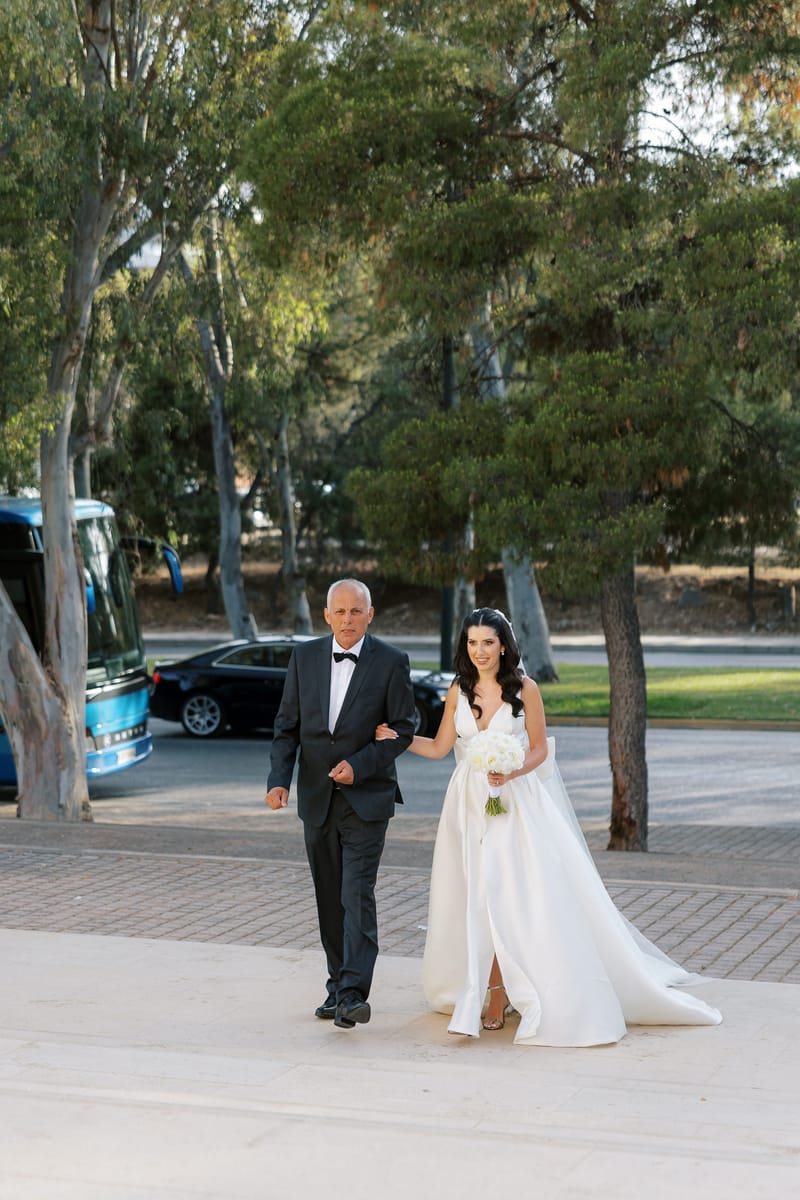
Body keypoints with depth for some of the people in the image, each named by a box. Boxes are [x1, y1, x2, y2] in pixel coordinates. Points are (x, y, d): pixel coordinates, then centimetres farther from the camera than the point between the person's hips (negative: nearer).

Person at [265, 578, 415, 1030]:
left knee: (357, 895, -13)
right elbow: (288, 725, 6)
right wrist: (278, 779, -6)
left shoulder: (391, 662, -6)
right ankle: (339, 985, 21)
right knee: (329, 900, 11)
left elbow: (403, 729, -4)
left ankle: (354, 994, -16)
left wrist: (360, 765, -16)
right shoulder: (305, 657, 3)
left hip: (366, 797, -4)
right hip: (317, 798, 4)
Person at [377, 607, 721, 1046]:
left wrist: (511, 772, -17)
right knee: (474, 898, 4)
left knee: (506, 893, -9)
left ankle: (498, 993, -3)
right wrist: (397, 737, -5)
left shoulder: (524, 689, -4)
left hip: (514, 802, -3)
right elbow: (439, 747, 7)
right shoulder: (458, 691, 5)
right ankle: (474, 989, 13)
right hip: (468, 803, 4)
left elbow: (539, 749, -1)